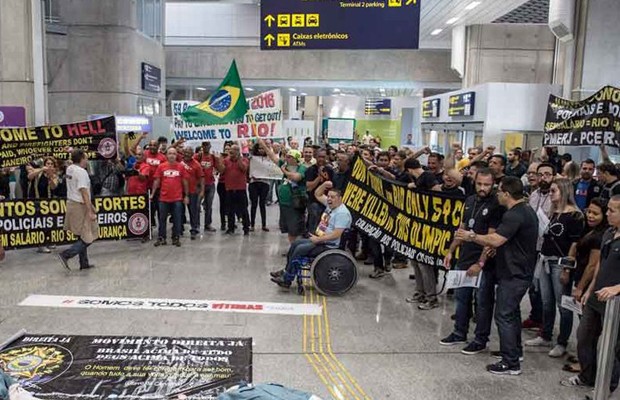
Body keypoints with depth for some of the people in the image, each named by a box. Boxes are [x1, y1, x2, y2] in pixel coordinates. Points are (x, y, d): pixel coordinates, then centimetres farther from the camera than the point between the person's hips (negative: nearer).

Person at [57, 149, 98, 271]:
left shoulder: (69, 169, 7)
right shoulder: (81, 172, -17)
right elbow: (84, 193, -22)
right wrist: (90, 212, -23)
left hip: (71, 203, 9)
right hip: (80, 206, -9)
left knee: (82, 236, 16)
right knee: (88, 238, -3)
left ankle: (84, 263, 20)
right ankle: (66, 255, -10)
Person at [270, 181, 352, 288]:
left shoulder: (342, 213, -22)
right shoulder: (330, 205, 7)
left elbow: (336, 235, -28)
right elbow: (317, 195, 21)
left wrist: (318, 239, -22)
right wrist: (324, 185, 2)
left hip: (329, 246, -11)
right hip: (319, 239, 11)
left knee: (300, 249, -19)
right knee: (296, 243, 9)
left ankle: (287, 279, -8)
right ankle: (286, 271, 14)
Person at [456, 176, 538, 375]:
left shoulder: (515, 215, -23)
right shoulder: (527, 211, 11)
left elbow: (495, 240, -29)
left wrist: (471, 236, -18)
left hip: (513, 275, -10)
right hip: (521, 271, 10)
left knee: (504, 316, -3)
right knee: (512, 312, 22)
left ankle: (511, 363, 3)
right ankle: (515, 351, 35)